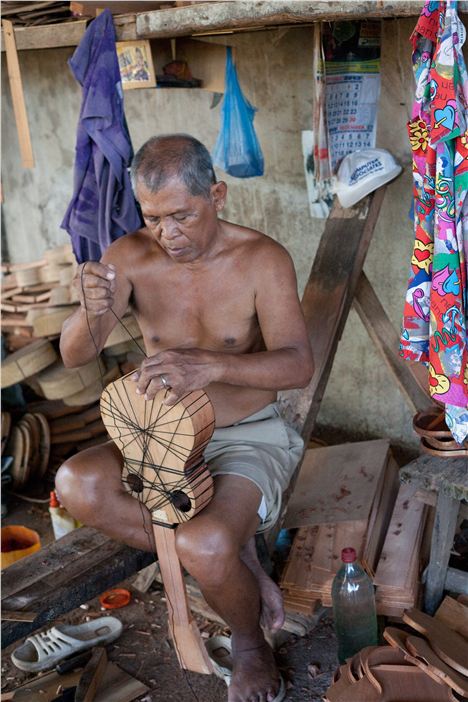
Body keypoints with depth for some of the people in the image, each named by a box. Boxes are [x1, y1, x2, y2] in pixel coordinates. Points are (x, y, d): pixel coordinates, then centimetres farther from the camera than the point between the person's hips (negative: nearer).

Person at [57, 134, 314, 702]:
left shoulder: (262, 260, -16)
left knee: (204, 547, -32)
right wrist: (89, 313, -39)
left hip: (249, 438, -4)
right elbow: (73, 355, -14)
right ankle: (236, 562, -8)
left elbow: (298, 365, -26)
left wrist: (208, 365, -45)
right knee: (77, 485, -25)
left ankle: (249, 640, 5)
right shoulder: (130, 257, -9)